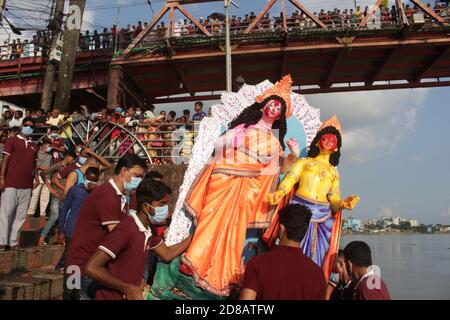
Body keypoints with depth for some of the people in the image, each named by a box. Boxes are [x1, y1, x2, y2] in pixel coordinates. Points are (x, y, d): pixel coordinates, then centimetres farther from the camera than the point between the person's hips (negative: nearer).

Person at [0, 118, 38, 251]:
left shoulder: (34, 146, 18)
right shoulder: (12, 141, 3)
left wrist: (35, 178, 6)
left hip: (27, 185, 5)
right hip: (11, 183, -5)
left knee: (21, 215, 4)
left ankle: (14, 241, 10)